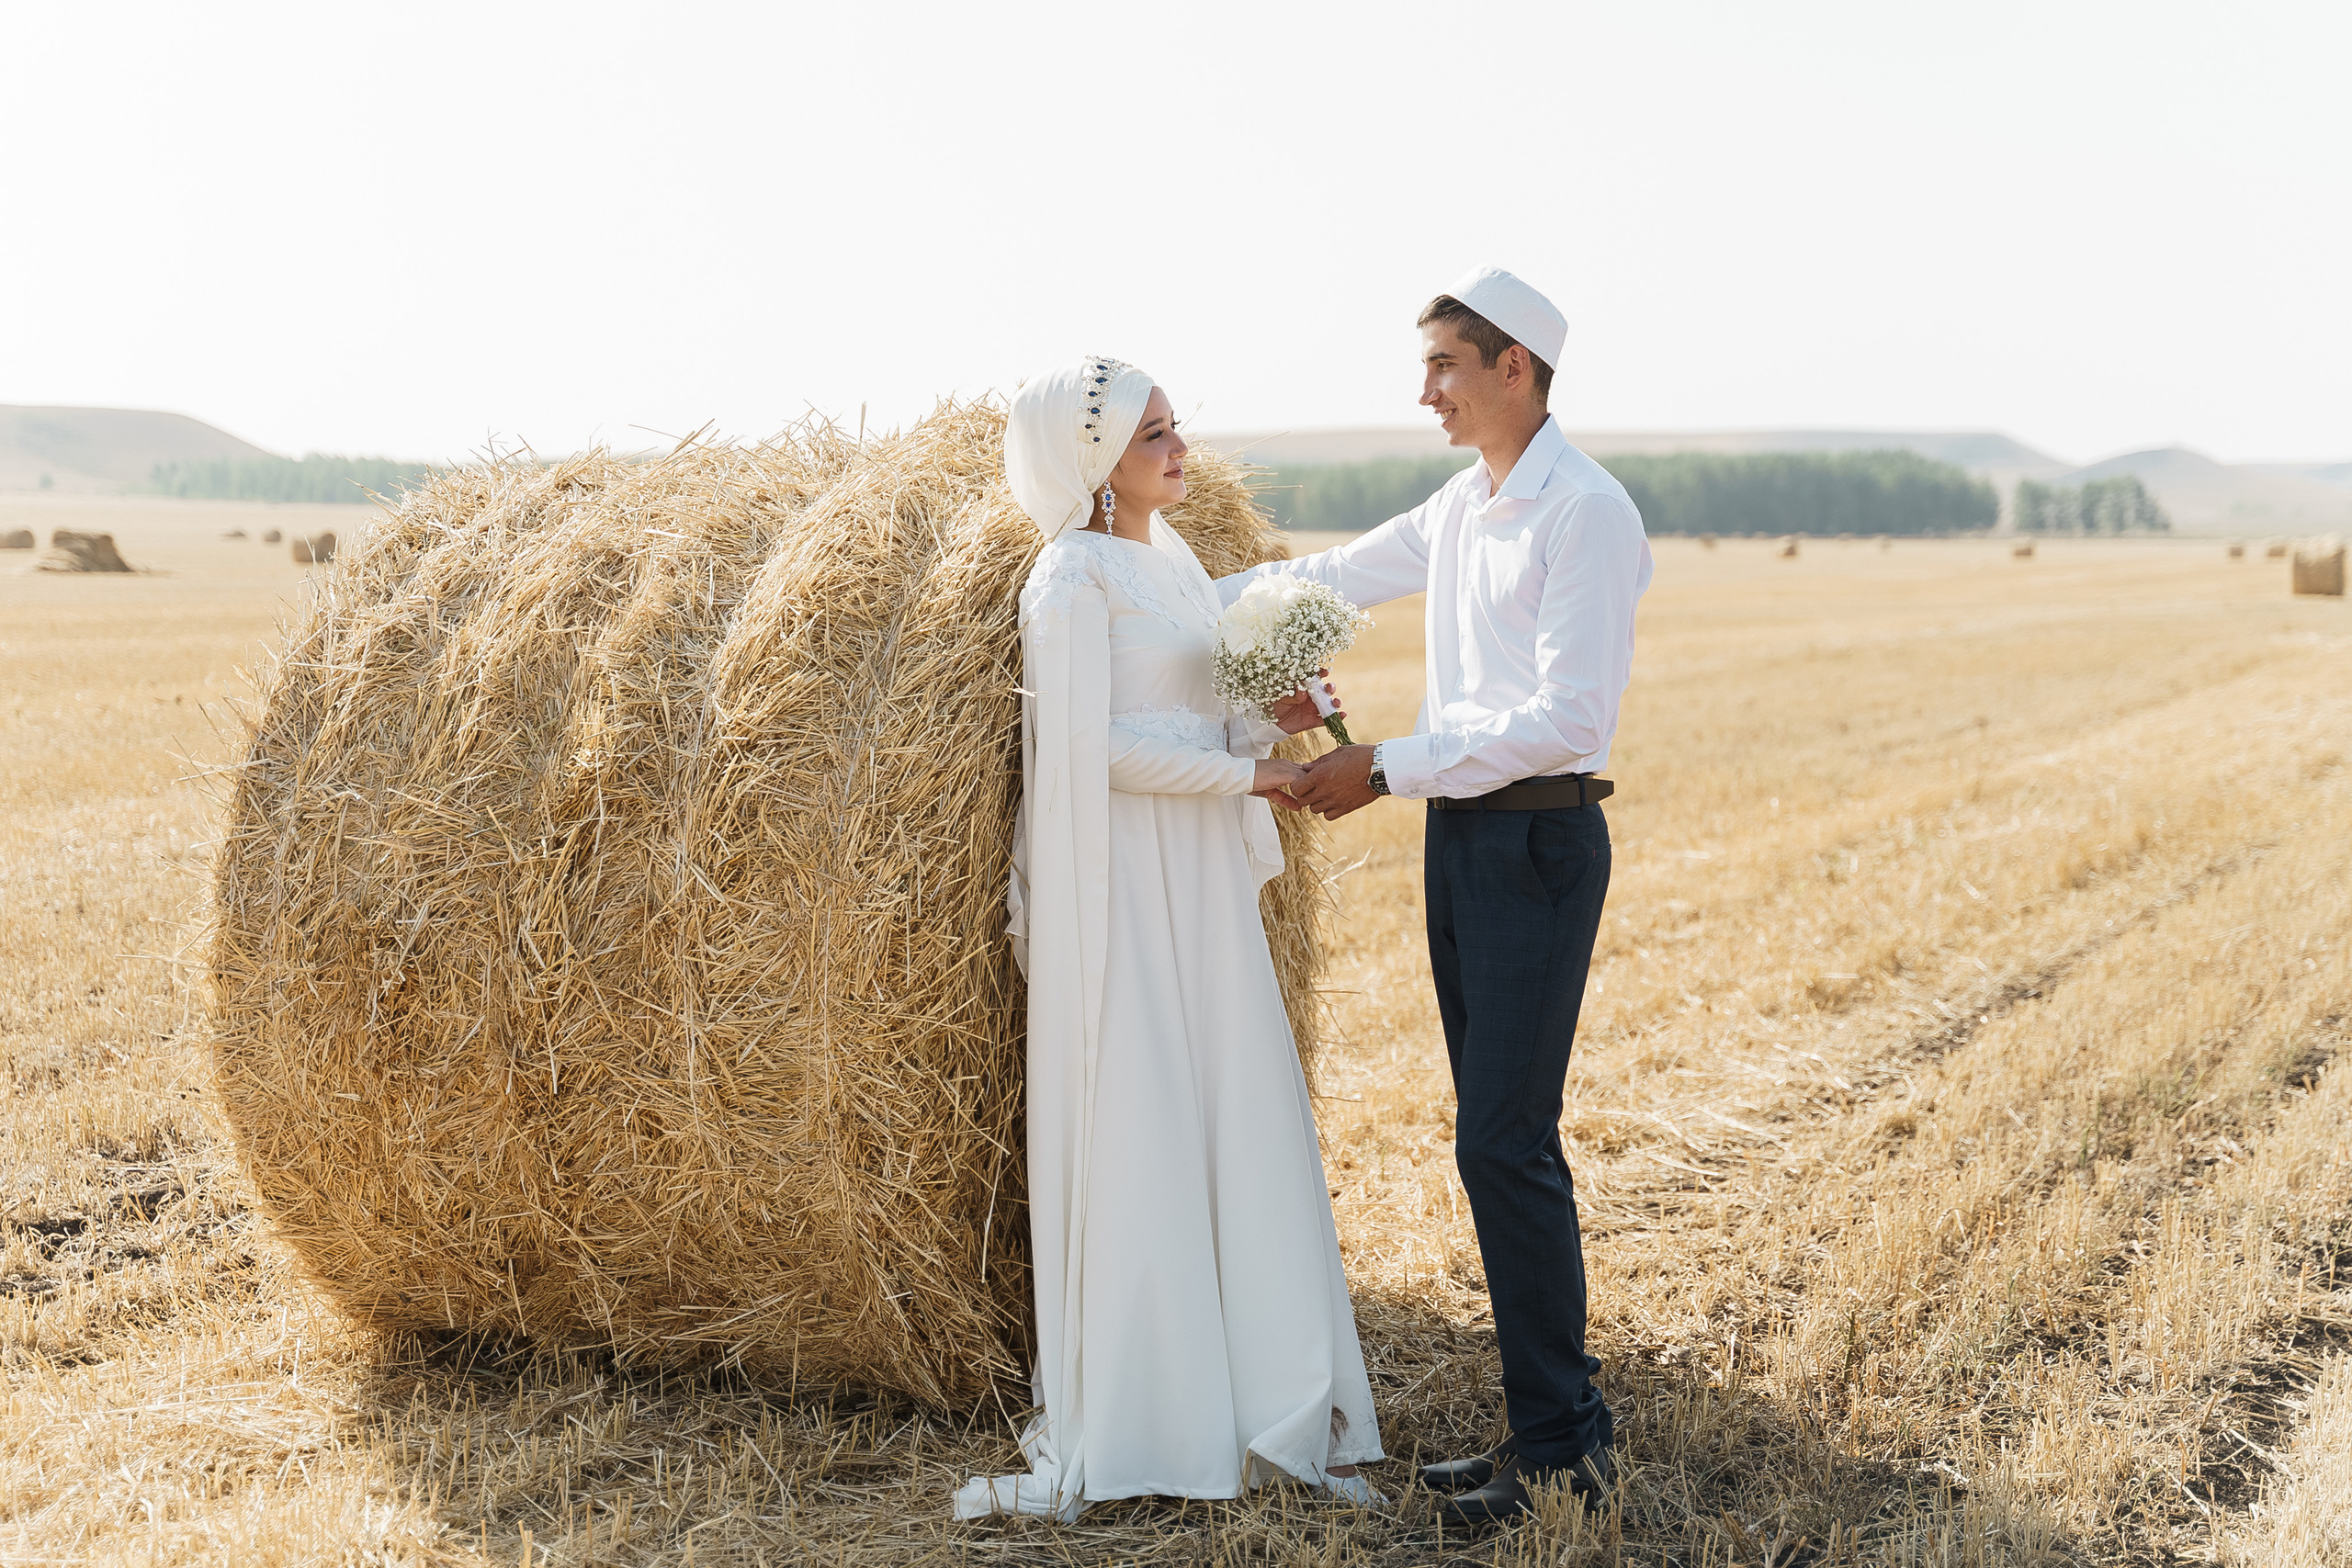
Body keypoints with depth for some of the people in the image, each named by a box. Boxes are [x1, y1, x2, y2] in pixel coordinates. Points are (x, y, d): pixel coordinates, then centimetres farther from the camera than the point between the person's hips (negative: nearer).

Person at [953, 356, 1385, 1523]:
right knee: (1133, 1133, -3)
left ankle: (1266, 1404, 16)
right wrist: (1240, 772, -14)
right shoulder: (1073, 577, -11)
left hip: (1206, 880, 8)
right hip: (1122, 888, -8)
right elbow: (1090, 745, -17)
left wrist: (1272, 716, -1)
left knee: (1241, 1127, 7)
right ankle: (1128, 1426, 8)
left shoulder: (1173, 558, 15)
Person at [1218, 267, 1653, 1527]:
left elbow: (1571, 719, -20)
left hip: (1536, 841, -8)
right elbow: (1327, 582, 25)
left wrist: (1388, 768, -19)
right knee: (1498, 1139, 10)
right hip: (1457, 834, 8)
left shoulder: (1586, 513, -13)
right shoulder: (1461, 506, 14)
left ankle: (1559, 1444, 2)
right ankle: (1560, 1413, 18)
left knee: (1504, 1141, -8)